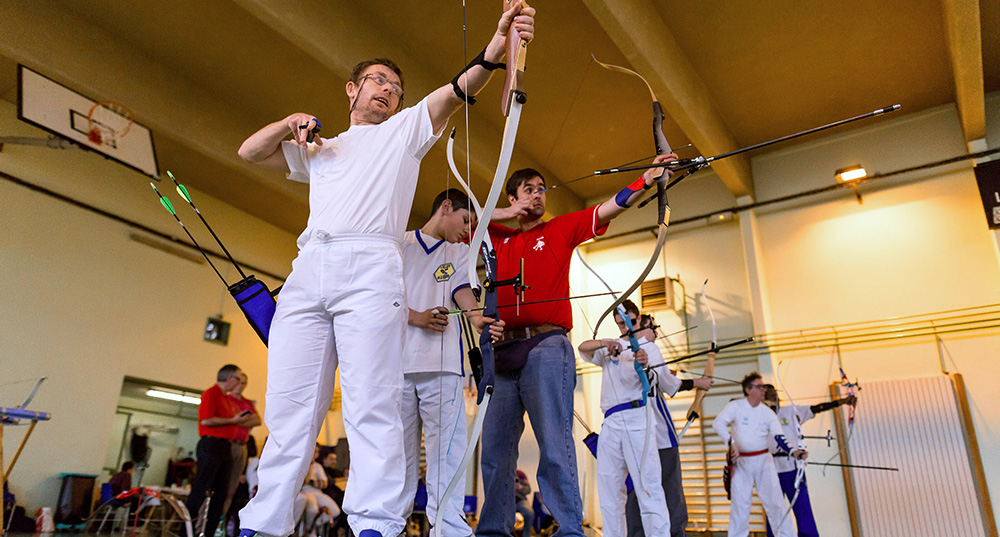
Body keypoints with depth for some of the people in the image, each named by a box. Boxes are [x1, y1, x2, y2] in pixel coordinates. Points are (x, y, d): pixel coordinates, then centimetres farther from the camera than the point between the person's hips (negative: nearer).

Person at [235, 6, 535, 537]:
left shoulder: (405, 130, 22)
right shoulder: (318, 149, 33)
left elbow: (457, 90, 7)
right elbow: (249, 151, 30)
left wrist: (498, 42, -9)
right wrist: (291, 123, 12)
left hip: (370, 267, -4)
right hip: (308, 269, 4)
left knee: (372, 403, -14)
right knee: (288, 407, 0)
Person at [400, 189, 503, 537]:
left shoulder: (460, 252, 19)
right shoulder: (399, 244, 13)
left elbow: (462, 289, 1)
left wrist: (476, 317, -21)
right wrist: (415, 317, -11)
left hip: (441, 363, 1)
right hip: (398, 359, -1)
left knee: (447, 445, -8)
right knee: (399, 446, 3)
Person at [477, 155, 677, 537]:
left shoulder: (561, 228, 14)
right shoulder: (498, 237, 21)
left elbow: (610, 207, 5)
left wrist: (647, 180, -8)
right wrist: (503, 214, 12)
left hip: (547, 348, -3)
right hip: (503, 352, 4)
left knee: (554, 443, -11)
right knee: (495, 447, 5)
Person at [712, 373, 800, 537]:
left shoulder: (768, 412, 1)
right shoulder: (735, 406, -4)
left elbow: (779, 437, -6)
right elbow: (718, 423, -14)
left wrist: (793, 451, -24)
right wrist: (731, 442, -24)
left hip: (763, 460, 1)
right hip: (741, 462, -1)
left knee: (775, 500, -2)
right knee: (739, 504, 4)